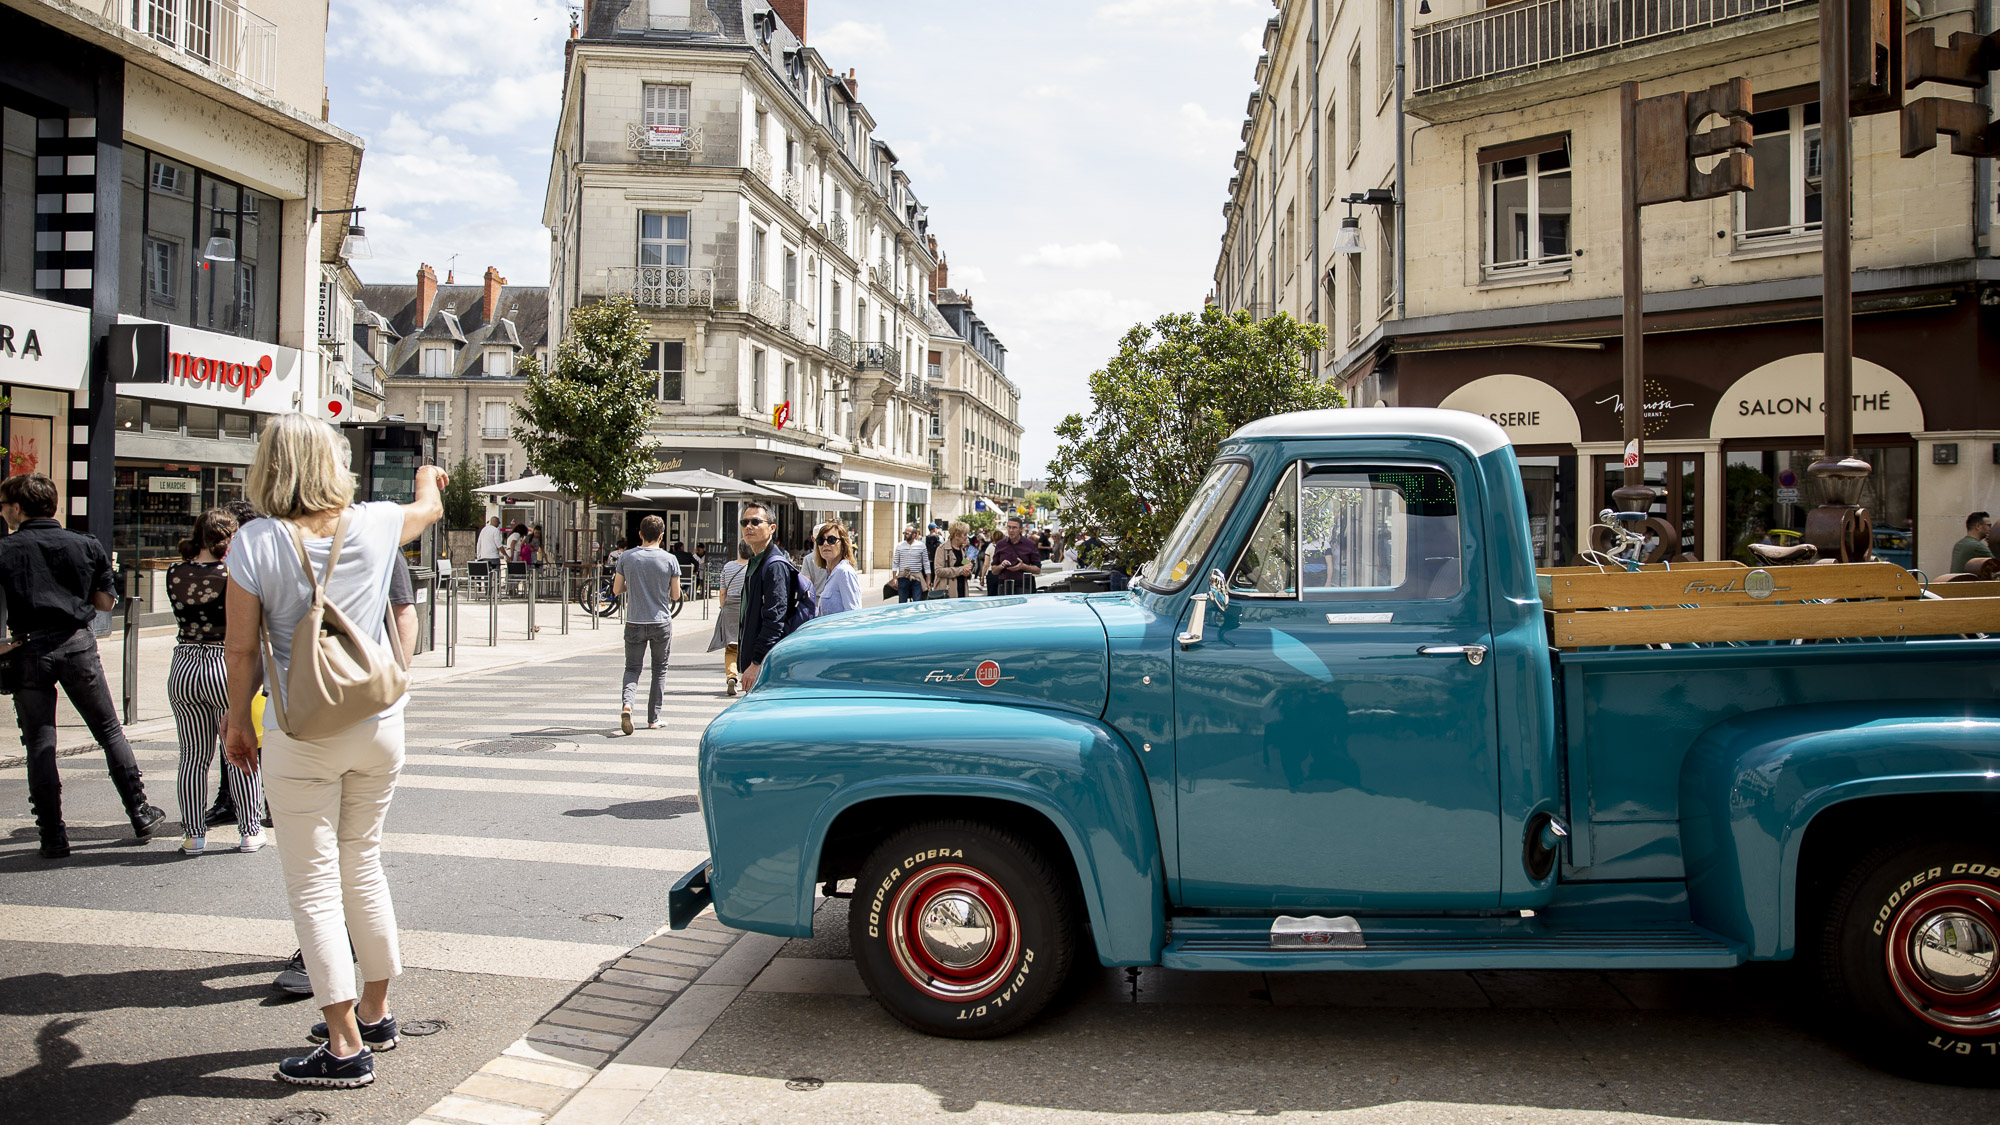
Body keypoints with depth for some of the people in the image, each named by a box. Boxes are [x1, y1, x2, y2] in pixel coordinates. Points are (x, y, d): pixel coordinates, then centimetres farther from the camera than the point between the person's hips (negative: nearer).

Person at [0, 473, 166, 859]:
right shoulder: (86, 546, 4)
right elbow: (105, 603, 9)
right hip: (77, 643, 2)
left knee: (39, 745, 5)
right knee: (110, 732, 13)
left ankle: (54, 836, 5)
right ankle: (141, 814, 16)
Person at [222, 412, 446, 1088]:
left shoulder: (256, 543, -10)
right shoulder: (375, 525, -2)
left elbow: (243, 649, -7)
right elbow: (430, 507, 21)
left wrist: (237, 720, 9)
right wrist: (429, 475, 44)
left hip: (301, 734, -4)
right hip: (379, 724, 4)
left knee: (314, 883, 3)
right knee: (363, 866, 18)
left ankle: (345, 1046, 5)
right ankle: (374, 1013, 30)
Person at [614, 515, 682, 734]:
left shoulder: (626, 558, -4)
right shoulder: (669, 559, -7)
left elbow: (617, 590, 3)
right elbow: (676, 595, -2)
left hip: (634, 623, 1)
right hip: (661, 622, -1)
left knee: (632, 668, 9)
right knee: (659, 669, 12)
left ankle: (627, 704, -18)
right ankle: (653, 718, 15)